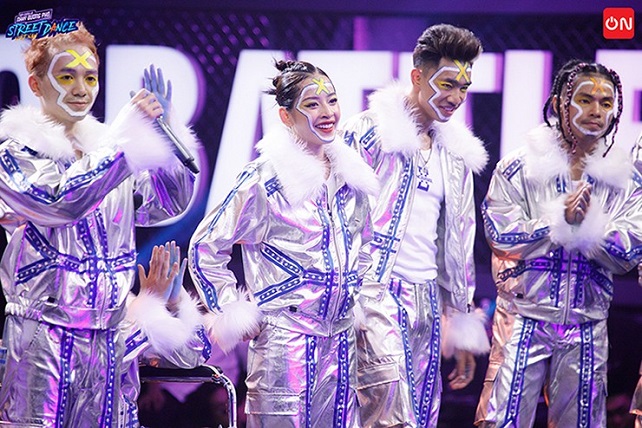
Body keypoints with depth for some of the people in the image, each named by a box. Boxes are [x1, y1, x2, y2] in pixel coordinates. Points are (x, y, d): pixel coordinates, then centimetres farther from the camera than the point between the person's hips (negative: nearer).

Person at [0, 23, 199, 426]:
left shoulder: (107, 145, 14)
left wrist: (163, 131, -5)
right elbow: (62, 202, -19)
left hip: (108, 338, 5)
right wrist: (125, 138, -20)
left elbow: (170, 204, 8)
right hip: (42, 336, -5)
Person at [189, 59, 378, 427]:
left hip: (341, 340, 6)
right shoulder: (266, 179, -9)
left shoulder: (351, 175, 9)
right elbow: (206, 246, -6)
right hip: (284, 339, -6)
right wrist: (234, 313, -6)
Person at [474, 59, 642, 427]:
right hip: (524, 317, -3)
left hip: (587, 326, 3)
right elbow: (500, 234, -9)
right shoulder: (521, 166, -1)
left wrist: (589, 221, -17)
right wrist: (560, 219, -17)